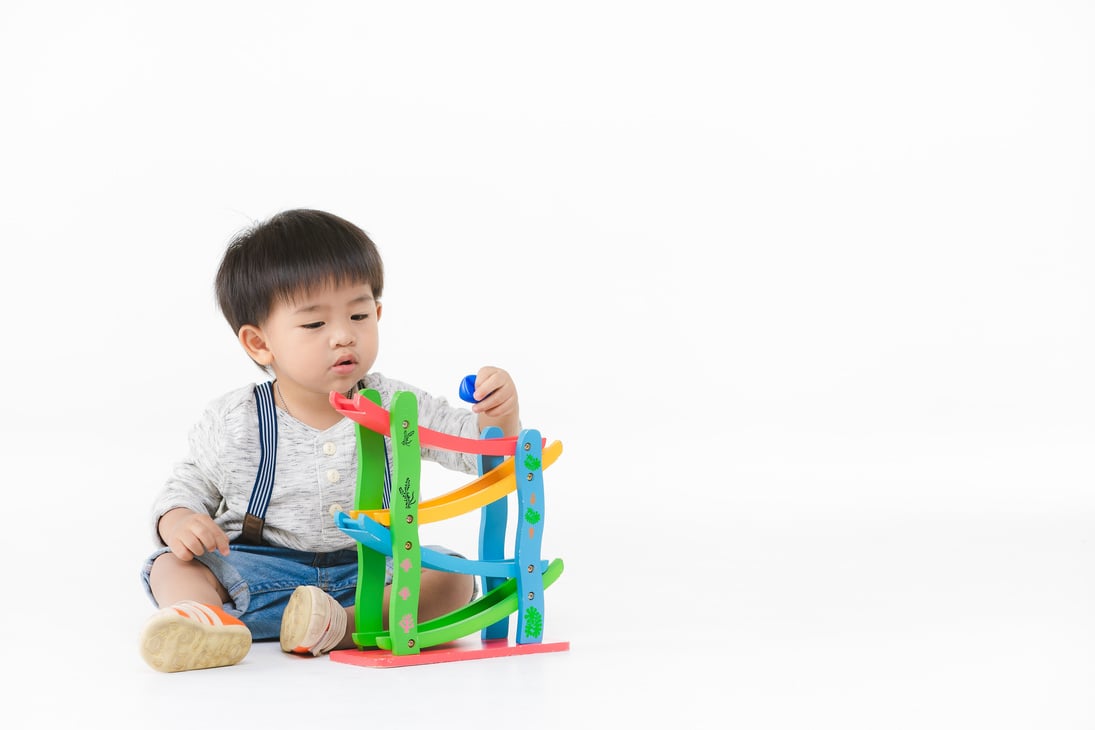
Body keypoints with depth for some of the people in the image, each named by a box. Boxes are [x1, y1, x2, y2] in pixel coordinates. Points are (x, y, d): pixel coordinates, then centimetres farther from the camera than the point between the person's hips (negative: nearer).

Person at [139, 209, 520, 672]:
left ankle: (347, 624, -42)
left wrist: (500, 416, -25)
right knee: (173, 565, -23)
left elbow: (482, 446, -1)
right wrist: (177, 522, -16)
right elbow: (187, 489, 8)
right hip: (256, 569, -1)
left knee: (452, 578, -22)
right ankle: (201, 617, -55)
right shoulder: (233, 424, -3)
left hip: (365, 572, 1)